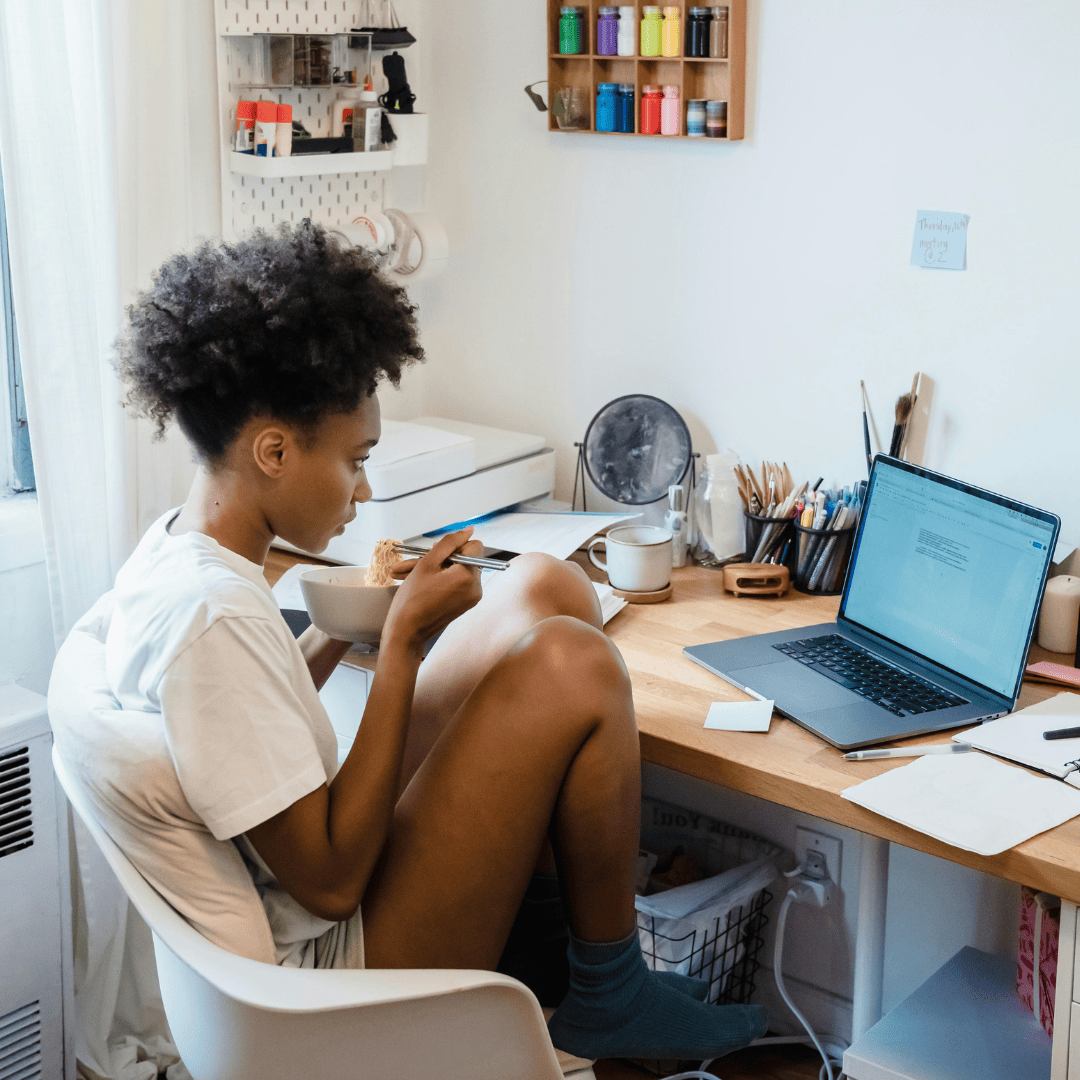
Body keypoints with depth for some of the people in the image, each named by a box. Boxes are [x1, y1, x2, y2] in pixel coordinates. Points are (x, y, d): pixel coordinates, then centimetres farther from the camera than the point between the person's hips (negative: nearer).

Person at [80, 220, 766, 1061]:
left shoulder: (176, 544, 2)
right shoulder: (214, 615, -28)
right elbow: (330, 883, -25)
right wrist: (403, 642, -21)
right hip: (336, 970, -10)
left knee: (548, 587, 5)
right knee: (574, 664, -20)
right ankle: (611, 1002, 1)